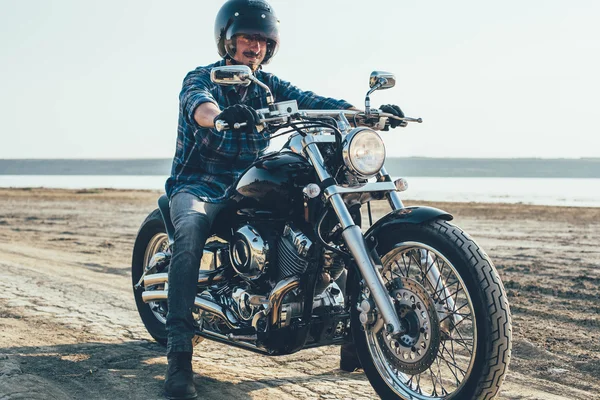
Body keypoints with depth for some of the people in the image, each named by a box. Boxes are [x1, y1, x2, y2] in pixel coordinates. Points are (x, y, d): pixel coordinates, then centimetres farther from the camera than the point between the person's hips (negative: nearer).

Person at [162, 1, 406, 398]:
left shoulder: (269, 86, 11)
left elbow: (309, 101, -5)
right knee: (192, 227, -37)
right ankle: (179, 351, -38)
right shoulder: (201, 78, -3)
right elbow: (197, 103, -28)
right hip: (197, 186, -4)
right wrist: (220, 115, -54)